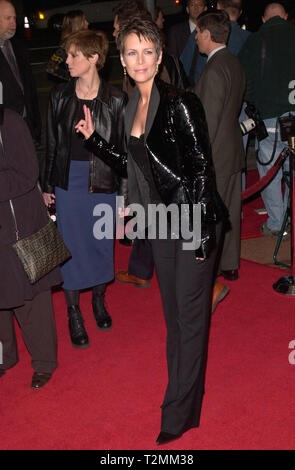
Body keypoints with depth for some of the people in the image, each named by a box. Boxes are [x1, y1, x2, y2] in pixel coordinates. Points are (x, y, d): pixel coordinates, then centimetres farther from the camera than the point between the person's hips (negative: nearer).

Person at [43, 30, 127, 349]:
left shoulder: (115, 100, -5)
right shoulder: (60, 96, 0)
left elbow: (123, 147, -1)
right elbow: (52, 143, 5)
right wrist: (48, 185, 6)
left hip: (103, 183, -1)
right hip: (68, 181, 1)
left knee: (102, 244, 12)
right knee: (71, 246, 6)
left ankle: (99, 301, 36)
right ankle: (73, 312, 22)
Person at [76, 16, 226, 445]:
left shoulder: (180, 103, -15)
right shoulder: (132, 108, 8)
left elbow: (201, 168, -17)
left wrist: (202, 230, -19)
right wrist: (93, 140, 8)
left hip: (193, 221, -7)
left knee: (190, 313, 3)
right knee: (173, 310, 17)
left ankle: (179, 414, 16)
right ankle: (187, 387, 36)